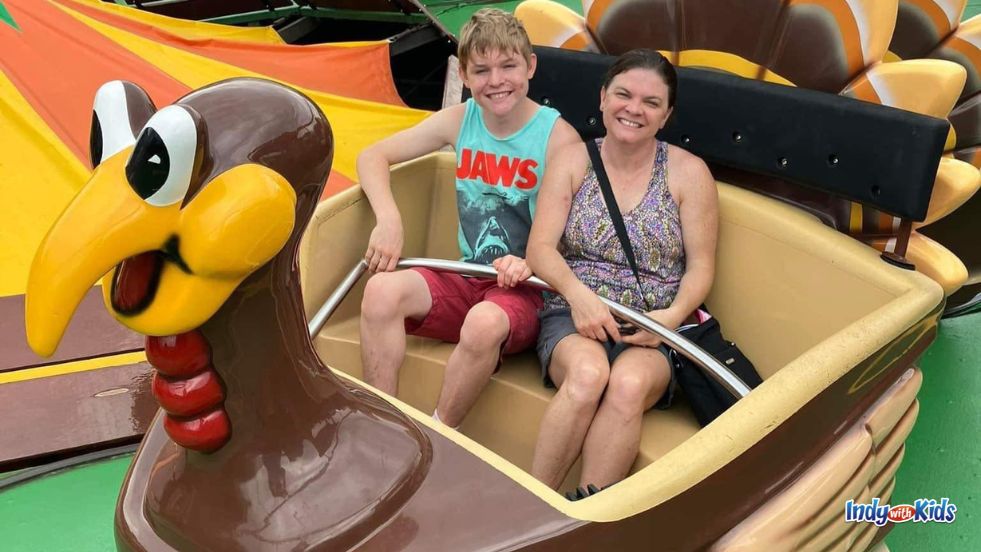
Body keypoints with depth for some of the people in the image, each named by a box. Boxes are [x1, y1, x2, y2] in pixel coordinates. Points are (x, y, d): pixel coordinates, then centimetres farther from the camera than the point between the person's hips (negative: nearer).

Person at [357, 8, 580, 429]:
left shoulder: (558, 137, -9)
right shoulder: (460, 120, 4)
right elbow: (373, 157, 6)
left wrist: (530, 264, -28)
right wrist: (389, 220, -12)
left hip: (527, 290, -4)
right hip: (465, 279, 4)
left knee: (485, 322, -37)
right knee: (383, 289, -24)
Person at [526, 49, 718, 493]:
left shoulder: (688, 173, 7)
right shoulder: (572, 160, 9)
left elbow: (701, 266, 4)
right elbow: (540, 248, 0)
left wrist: (673, 315, -16)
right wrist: (578, 294, -19)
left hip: (653, 329, 0)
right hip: (575, 317, 0)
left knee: (630, 384, -35)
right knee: (589, 372, -35)